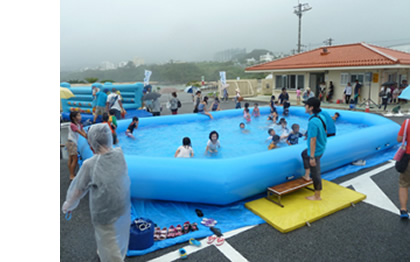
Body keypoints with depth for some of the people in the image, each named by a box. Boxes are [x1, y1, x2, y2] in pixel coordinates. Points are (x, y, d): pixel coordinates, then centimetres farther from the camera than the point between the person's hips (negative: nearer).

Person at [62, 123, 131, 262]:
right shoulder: (120, 154, -14)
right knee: (119, 237, 29)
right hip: (124, 209, 5)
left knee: (109, 246, 15)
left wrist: (68, 205, 8)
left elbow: (78, 191, -9)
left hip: (105, 214, -5)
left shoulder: (90, 165, -23)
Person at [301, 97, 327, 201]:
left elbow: (313, 140, -28)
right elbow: (325, 131, 13)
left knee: (315, 174, 4)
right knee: (304, 153, 34)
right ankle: (306, 176, 40)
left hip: (315, 151, -10)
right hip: (321, 147, 10)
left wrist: (312, 157, -25)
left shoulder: (313, 122, -29)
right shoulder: (321, 117, 0)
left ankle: (317, 196, 20)